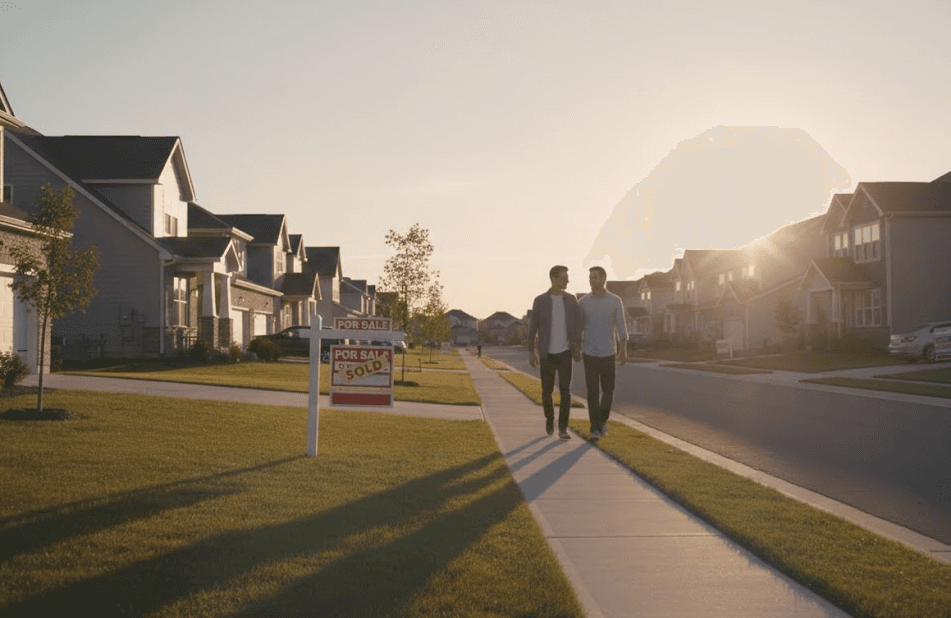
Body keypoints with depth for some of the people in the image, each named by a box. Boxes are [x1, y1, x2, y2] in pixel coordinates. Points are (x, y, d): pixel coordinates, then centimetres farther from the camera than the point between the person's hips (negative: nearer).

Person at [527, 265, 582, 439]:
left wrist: (578, 348, -11)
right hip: (547, 354, -1)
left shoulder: (571, 299, 0)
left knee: (565, 390, -10)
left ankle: (563, 429, -6)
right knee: (547, 390, 6)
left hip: (565, 353, 1)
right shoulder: (540, 300, -5)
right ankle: (550, 418, 35)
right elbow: (532, 326, -2)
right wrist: (531, 352, -6)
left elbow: (577, 325, 1)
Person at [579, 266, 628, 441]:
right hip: (590, 354, 0)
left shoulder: (615, 301, -3)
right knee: (592, 391, -6)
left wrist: (624, 351, -8)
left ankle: (602, 420, 31)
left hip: (608, 354, 0)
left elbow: (621, 327, -1)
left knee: (608, 390, 6)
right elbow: (578, 328, 5)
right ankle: (595, 429, -2)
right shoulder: (583, 302, 0)